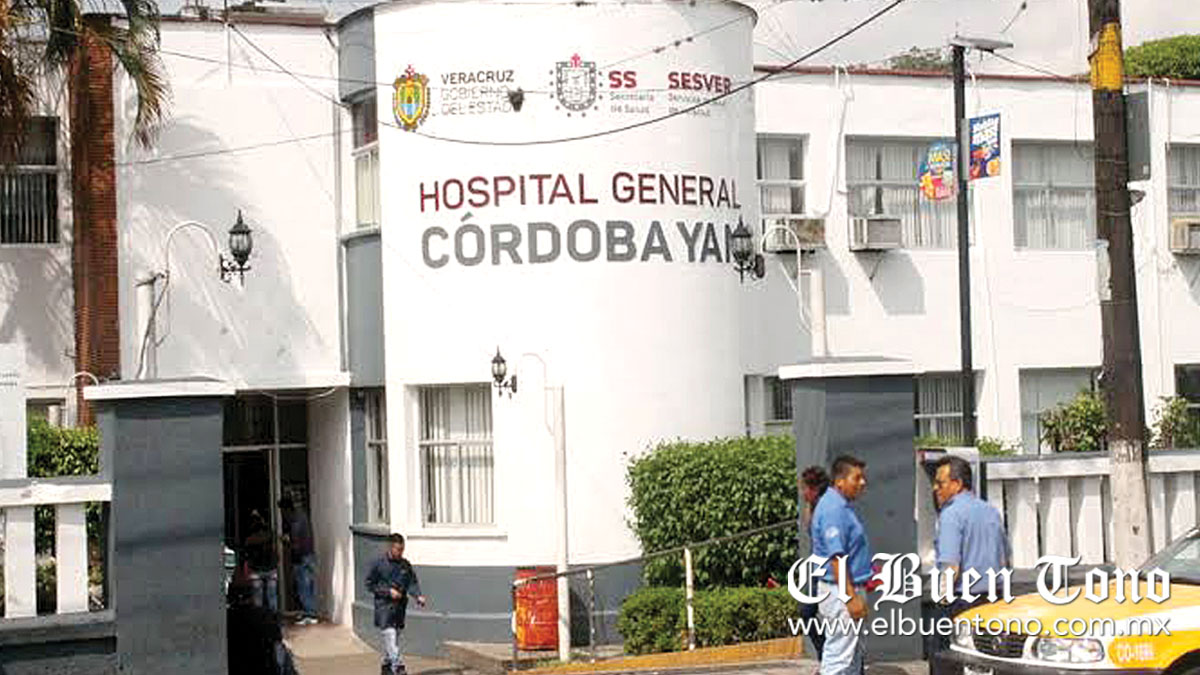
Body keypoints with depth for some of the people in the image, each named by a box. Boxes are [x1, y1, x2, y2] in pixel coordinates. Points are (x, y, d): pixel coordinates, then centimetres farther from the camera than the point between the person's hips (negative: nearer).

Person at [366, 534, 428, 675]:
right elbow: (370, 584, -3)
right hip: (384, 605, -5)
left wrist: (418, 596, -15)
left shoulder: (406, 565, 6)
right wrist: (388, 591, -13)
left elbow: (412, 583, 4)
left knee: (395, 636, 11)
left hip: (400, 606, 5)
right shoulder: (379, 564, -6)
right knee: (390, 635, -15)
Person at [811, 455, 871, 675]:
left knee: (854, 656, 18)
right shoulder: (834, 509, -19)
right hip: (841, 591, -11)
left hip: (850, 588, 11)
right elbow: (836, 558, -24)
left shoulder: (844, 506, 14)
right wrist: (851, 597, -26)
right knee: (840, 656, -7)